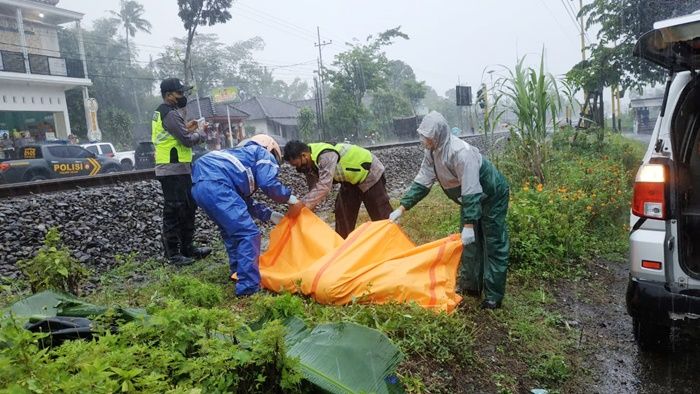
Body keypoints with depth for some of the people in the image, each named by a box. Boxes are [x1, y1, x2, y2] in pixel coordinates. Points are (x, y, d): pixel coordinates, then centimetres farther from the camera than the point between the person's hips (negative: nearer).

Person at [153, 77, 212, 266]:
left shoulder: (162, 112, 18)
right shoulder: (170, 114, -15)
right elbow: (188, 140, -21)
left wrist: (186, 129, 5)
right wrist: (199, 135, -1)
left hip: (179, 170, 11)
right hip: (173, 171, -11)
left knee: (188, 209, 16)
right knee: (173, 212, -4)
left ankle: (187, 248, 24)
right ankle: (172, 254, 3)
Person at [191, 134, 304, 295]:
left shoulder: (242, 155, 38)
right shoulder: (264, 154, 17)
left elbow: (245, 200, 35)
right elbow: (269, 184, -3)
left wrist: (271, 216, 35)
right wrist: (291, 199, 13)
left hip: (199, 185, 10)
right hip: (216, 185, -10)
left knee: (232, 232, 26)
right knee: (249, 234, -6)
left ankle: (238, 273, 38)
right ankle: (248, 287, -7)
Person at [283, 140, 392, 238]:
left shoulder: (326, 156, -36)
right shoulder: (309, 165, -7)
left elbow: (324, 186, -44)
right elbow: (314, 190, -1)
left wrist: (302, 204, -44)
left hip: (370, 173, -9)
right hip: (351, 179, 9)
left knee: (381, 214, -4)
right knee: (342, 211, 6)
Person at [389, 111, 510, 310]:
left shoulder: (461, 152, -36)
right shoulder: (432, 152, -10)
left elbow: (471, 191, -37)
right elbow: (422, 182, -5)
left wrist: (469, 225, -39)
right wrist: (402, 208, -9)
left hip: (491, 195, -8)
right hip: (470, 197, 8)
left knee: (494, 244, -2)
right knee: (469, 243, 13)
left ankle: (494, 297, 5)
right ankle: (470, 285, 26)